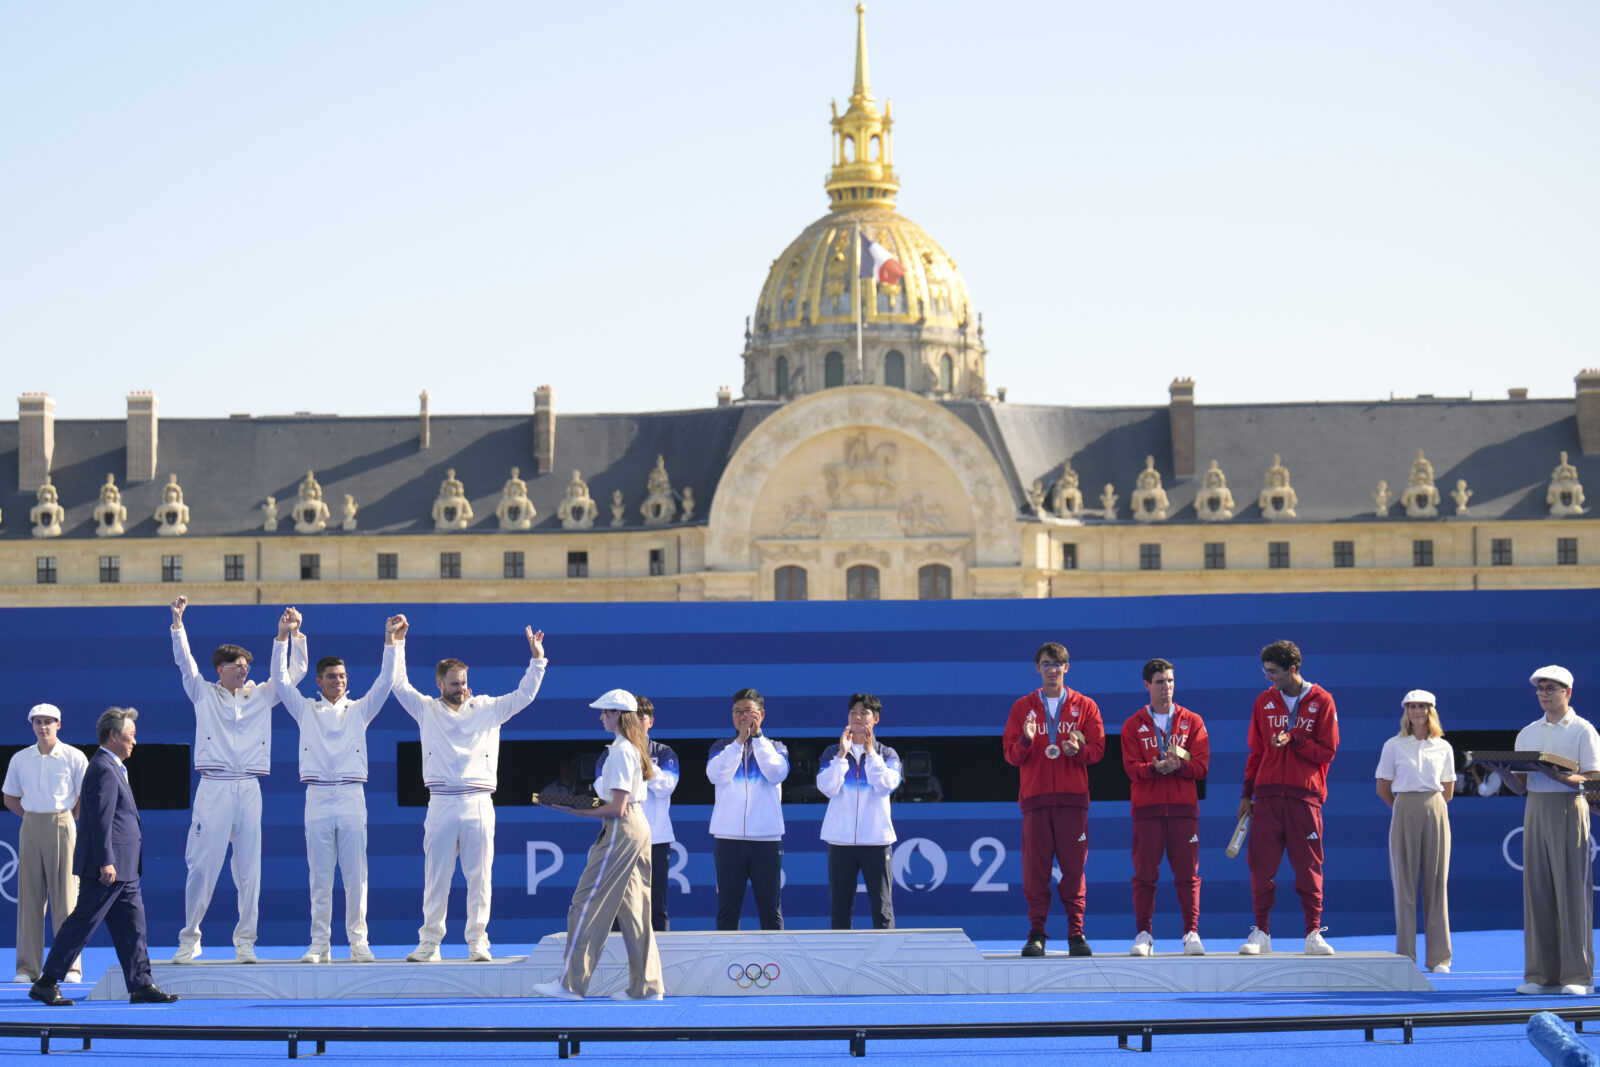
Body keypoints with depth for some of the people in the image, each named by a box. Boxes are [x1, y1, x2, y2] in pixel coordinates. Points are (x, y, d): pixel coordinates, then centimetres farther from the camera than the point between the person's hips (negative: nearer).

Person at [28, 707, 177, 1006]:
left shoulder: (112, 768, 18)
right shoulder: (103, 769, -15)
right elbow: (100, 819, -21)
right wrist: (105, 862, -24)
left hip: (123, 868, 11)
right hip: (110, 866, -11)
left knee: (132, 925, 9)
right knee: (82, 923, -6)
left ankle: (141, 984, 11)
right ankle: (47, 983, -1)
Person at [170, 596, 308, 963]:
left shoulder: (261, 696, 16)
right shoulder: (204, 694, 9)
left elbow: (295, 673, 17)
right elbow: (184, 661, -1)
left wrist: (293, 636, 5)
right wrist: (178, 622, -12)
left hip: (249, 789, 3)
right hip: (213, 788, -3)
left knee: (249, 868, 2)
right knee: (203, 866, -5)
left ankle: (245, 940, 8)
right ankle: (189, 939, 2)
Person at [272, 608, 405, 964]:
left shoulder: (359, 710, 13)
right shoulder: (306, 710, 13)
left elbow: (385, 682, 4)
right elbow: (281, 678, 6)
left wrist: (391, 643, -7)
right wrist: (285, 637, -3)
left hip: (351, 797, 0)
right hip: (317, 797, 0)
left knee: (356, 875, -2)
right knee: (320, 877, 1)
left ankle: (358, 941, 2)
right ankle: (319, 944, 4)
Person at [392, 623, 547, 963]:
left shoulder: (487, 709, 12)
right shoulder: (427, 710, 11)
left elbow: (525, 695, 13)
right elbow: (399, 684, 9)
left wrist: (537, 659, 6)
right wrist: (396, 644, 6)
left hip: (479, 805, 0)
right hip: (441, 804, 0)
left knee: (479, 877, 1)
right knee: (435, 877, 1)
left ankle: (478, 941, 6)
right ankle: (429, 943, 5)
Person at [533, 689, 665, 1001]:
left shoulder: (620, 750, -15)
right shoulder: (635, 747, 14)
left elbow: (617, 808, -19)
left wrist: (576, 810, -15)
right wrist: (588, 803, 9)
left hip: (621, 831, -10)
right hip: (640, 827, 10)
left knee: (587, 903, -6)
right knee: (633, 907, 10)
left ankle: (571, 983, -5)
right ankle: (646, 985, 8)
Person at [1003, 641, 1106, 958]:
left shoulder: (1085, 706, 11)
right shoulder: (1023, 707, 12)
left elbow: (1098, 749, 5)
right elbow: (1011, 754, 6)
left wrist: (1079, 750, -16)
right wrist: (1026, 741, -15)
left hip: (1073, 797, 0)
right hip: (1035, 796, 0)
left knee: (1074, 866, -3)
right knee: (1035, 866, -4)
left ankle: (1076, 933, 2)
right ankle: (1036, 934, -1)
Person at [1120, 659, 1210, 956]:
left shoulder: (1192, 722, 10)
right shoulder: (1133, 725, 9)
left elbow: (1201, 765, 1)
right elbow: (1132, 768, -1)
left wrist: (1179, 765, -19)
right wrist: (1156, 768, -21)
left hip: (1183, 807, 0)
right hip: (1146, 807, 0)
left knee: (1187, 872, -3)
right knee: (1144, 873, -2)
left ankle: (1191, 933, 0)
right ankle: (1144, 934, 3)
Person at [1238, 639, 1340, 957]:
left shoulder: (1321, 701, 2)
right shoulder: (1264, 702, 12)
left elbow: (1327, 751, 0)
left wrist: (1293, 741, -13)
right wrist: (1246, 794, 12)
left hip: (1305, 794, -2)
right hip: (1267, 794, 3)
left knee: (1308, 866, -2)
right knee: (1261, 865, -1)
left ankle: (1313, 933, 4)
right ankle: (1261, 933, 4)